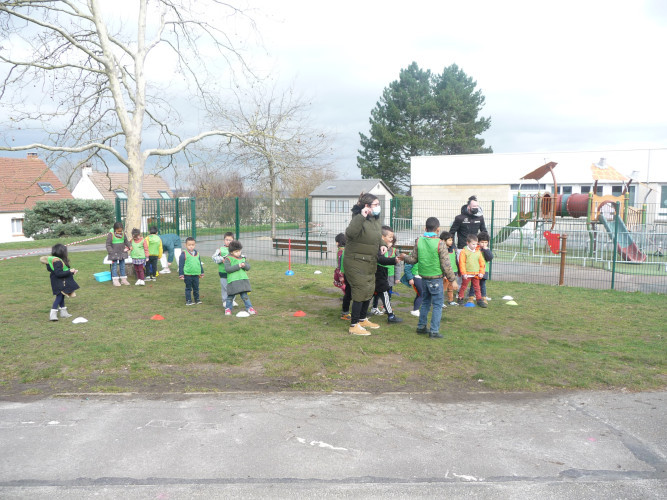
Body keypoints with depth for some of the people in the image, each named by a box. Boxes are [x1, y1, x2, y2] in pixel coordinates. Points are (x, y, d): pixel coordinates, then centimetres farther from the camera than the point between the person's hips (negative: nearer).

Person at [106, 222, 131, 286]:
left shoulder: (123, 234, 1)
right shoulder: (110, 235, -12)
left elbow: (126, 241, 16)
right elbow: (108, 245, -10)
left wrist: (129, 246, -1)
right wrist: (111, 252, -17)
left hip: (122, 253, 4)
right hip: (114, 254, -4)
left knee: (122, 266, 10)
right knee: (114, 266, 0)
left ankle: (123, 279, 18)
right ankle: (115, 281, 5)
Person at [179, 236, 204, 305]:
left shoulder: (197, 253, 8)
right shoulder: (184, 254, -7)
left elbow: (200, 264, 18)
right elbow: (181, 265, -5)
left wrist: (201, 273, 20)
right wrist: (181, 274, -8)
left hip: (196, 274, 4)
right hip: (187, 275, -4)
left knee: (196, 288, 12)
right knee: (188, 288, 5)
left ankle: (197, 299, 23)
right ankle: (188, 300, 12)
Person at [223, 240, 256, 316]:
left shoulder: (242, 258, 14)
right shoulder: (228, 259, -2)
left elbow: (248, 267, 8)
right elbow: (227, 269, -15)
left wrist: (244, 265, -15)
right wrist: (238, 266, -19)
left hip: (243, 280, 4)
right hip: (232, 281, -3)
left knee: (244, 295, 5)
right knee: (230, 296, 6)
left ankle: (249, 308, 12)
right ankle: (228, 308, 22)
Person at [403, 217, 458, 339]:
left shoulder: (418, 241, 0)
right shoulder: (440, 244, -14)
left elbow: (413, 259, 6)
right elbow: (446, 265, -12)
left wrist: (404, 257, 27)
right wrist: (452, 279, -3)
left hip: (424, 277, 5)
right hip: (436, 279, -5)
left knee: (425, 302, 20)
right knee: (437, 305, 3)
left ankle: (421, 326, 26)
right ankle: (434, 331, 3)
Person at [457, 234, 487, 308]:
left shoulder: (478, 252, 7)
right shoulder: (464, 252, -9)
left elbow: (481, 263, 11)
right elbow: (462, 263, -11)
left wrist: (481, 272, 4)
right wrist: (463, 273, -14)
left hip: (476, 274, 4)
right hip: (467, 274, -4)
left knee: (477, 287, 9)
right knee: (463, 286, 8)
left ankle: (479, 300, 16)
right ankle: (460, 298, 21)